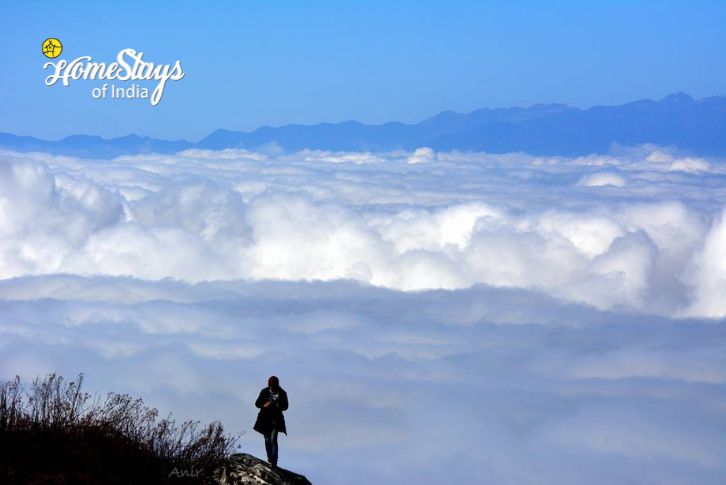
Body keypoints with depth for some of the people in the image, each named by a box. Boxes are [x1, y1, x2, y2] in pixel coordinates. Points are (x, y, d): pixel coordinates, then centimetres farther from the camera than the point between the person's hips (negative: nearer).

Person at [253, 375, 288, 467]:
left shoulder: (282, 393, -1)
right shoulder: (264, 392, 1)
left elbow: (285, 406, 4)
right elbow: (257, 403, 4)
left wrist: (279, 406, -18)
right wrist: (264, 405, -17)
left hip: (276, 418, -3)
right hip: (265, 418, 3)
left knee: (273, 439, -14)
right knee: (267, 439, 10)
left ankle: (274, 460, -18)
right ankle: (270, 458, 25)